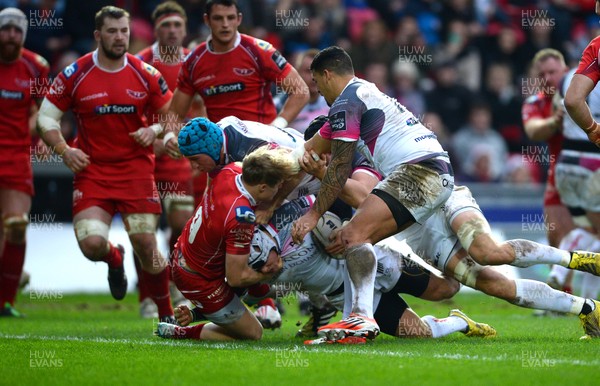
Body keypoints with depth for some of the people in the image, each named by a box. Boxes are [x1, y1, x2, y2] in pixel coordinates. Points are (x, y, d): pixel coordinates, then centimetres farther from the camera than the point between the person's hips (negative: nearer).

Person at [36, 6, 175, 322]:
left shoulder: (145, 74, 1)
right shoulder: (75, 74, -2)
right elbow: (46, 115, 5)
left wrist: (154, 131, -9)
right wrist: (63, 149, -8)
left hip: (136, 169, 0)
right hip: (92, 171, 0)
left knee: (146, 244, -7)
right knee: (92, 244, -16)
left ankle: (166, 315, 12)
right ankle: (114, 259, 24)